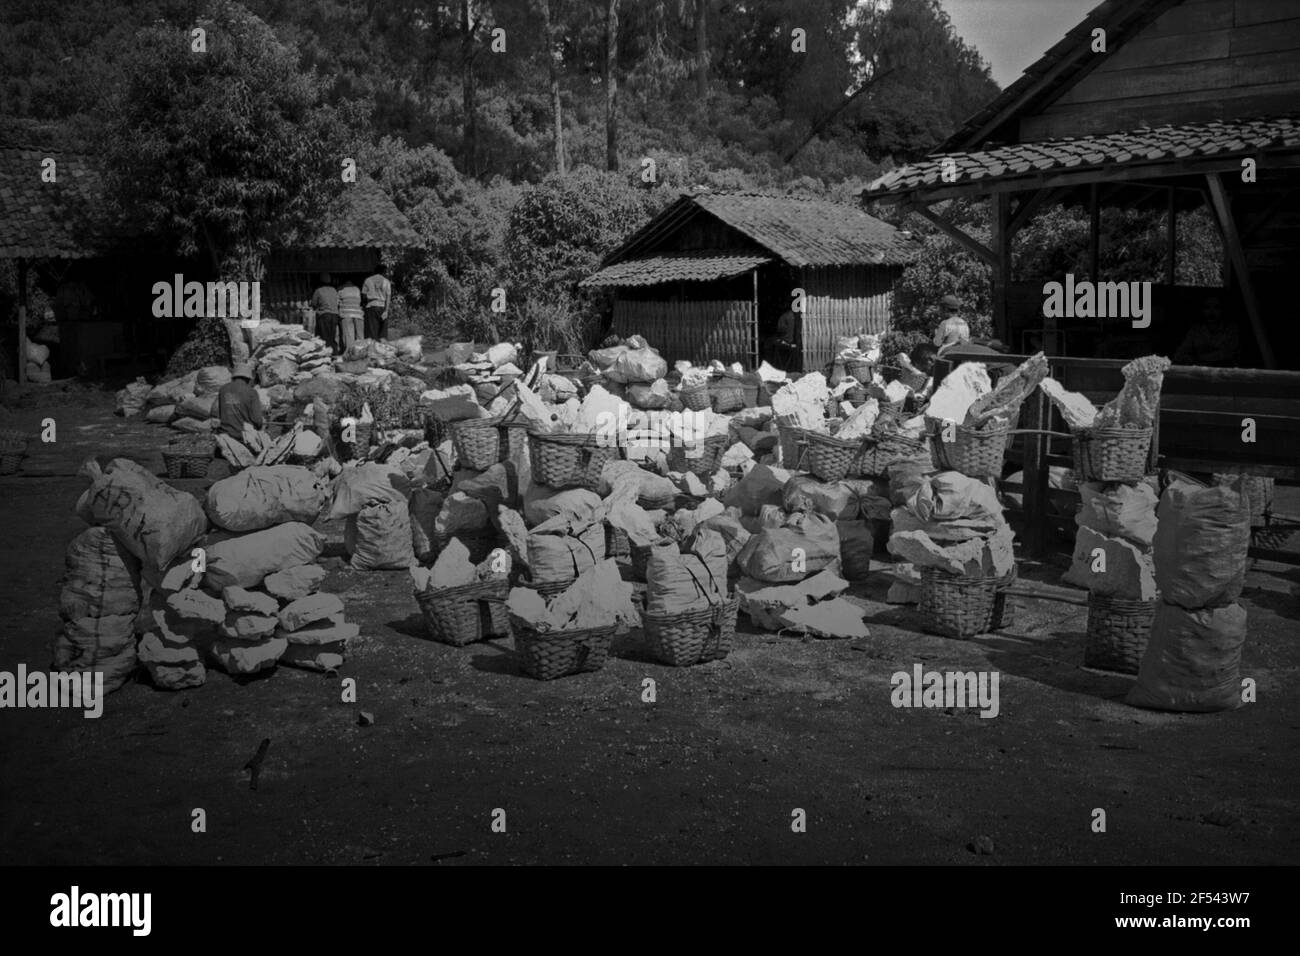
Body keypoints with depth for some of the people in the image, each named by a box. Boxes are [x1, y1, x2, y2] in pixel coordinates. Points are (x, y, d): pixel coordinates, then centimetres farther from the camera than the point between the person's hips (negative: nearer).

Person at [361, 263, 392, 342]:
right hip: (382, 307, 0)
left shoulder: (367, 281, 9)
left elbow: (363, 296, 5)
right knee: (382, 335, 0)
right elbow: (388, 297, -3)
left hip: (370, 307, 0)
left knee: (371, 335, -5)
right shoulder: (386, 281, 6)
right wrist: (386, 311, -8)